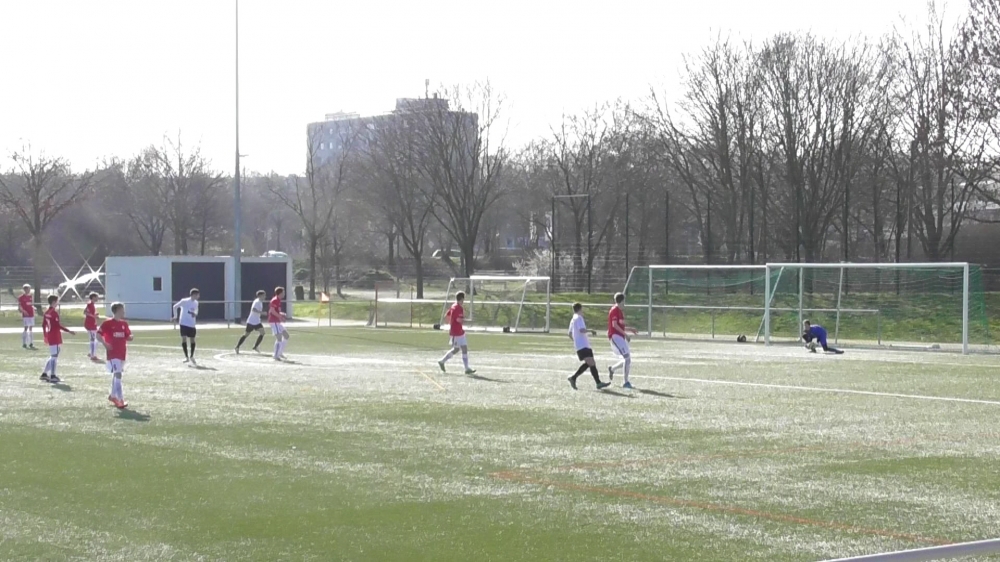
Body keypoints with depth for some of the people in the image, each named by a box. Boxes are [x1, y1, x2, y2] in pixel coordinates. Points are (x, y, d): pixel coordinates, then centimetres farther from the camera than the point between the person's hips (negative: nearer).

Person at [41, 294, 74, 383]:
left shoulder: (47, 313, 11)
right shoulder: (54, 312, -16)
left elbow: (43, 325, 16)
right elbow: (58, 325, -19)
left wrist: (45, 336, 24)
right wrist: (69, 331, -16)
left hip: (49, 337, 9)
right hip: (55, 337, -9)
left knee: (52, 356, 17)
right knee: (54, 356, -4)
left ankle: (44, 374, 19)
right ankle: (52, 376, -3)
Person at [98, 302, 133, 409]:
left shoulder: (124, 324, 8)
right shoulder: (107, 323, -10)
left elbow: (128, 337, 14)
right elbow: (99, 334, -6)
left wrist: (130, 338, -9)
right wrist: (104, 344, -18)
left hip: (122, 353, 7)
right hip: (113, 354, -7)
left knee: (116, 374, 19)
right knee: (118, 374, -16)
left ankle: (113, 395, 36)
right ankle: (120, 400, -20)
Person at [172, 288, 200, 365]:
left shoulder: (196, 303, 6)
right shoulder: (184, 301, -10)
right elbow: (175, 307, -2)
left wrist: (195, 314, 0)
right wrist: (176, 317, -1)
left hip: (192, 324, 5)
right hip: (184, 323, -5)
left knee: (192, 340, 6)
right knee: (184, 339, -9)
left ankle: (191, 357, 20)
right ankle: (186, 357, 0)